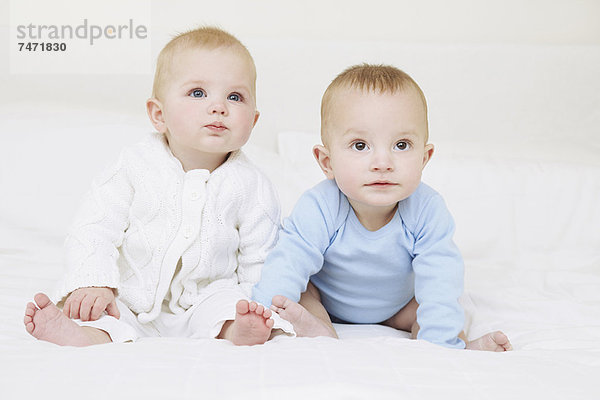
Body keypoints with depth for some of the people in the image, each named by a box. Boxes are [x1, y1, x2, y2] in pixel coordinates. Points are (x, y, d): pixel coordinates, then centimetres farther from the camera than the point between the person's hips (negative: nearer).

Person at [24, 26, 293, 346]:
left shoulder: (252, 187, -5)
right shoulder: (136, 166, -7)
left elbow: (260, 262, 1)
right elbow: (94, 229, -8)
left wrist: (258, 311, -13)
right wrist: (94, 283, -23)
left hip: (204, 302, 1)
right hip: (131, 303, -1)